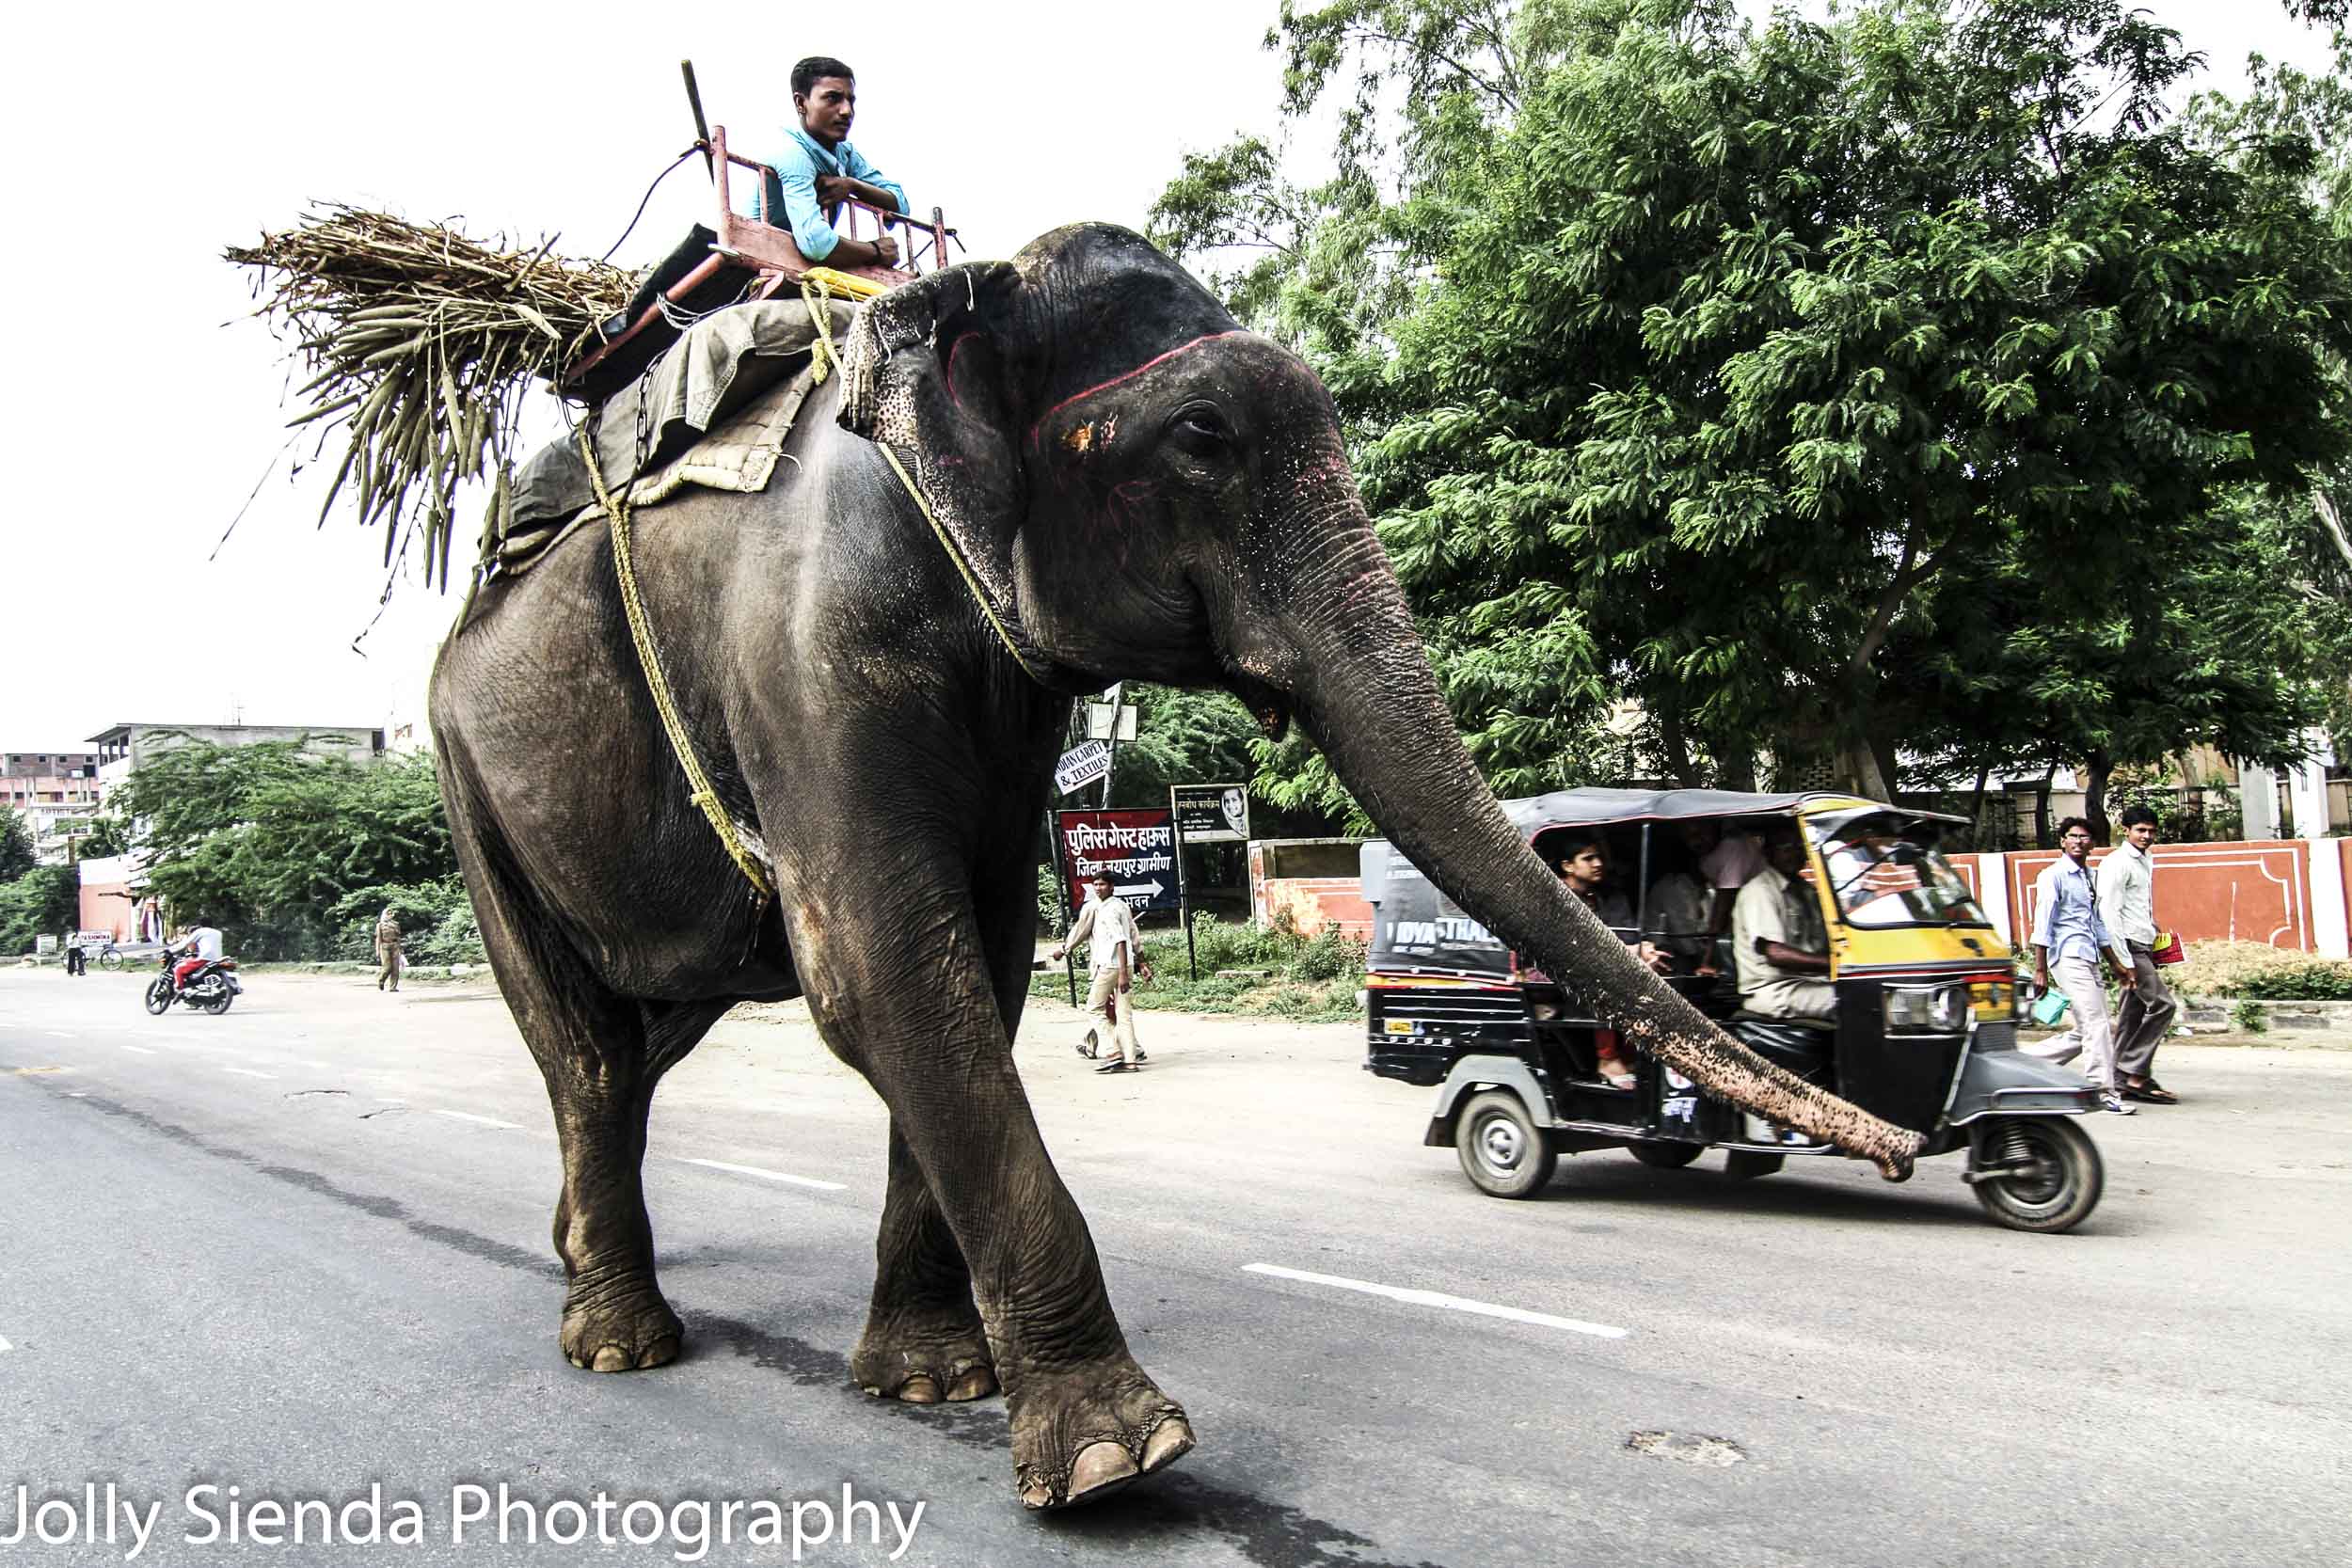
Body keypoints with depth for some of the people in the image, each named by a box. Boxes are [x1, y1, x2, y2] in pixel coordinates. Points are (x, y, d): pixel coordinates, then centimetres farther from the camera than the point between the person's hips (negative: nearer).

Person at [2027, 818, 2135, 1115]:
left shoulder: (2088, 876, 20)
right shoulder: (2053, 875, -6)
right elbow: (2043, 923, -10)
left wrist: (2115, 962, 27)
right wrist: (2040, 970, -15)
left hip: (2090, 960, 9)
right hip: (2069, 957, -9)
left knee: (2086, 1030, 8)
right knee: (2096, 1023, -12)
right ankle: (2103, 1092, -7)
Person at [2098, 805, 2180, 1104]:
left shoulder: (2146, 860, 18)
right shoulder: (2117, 863, -10)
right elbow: (2110, 912, -16)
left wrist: (2155, 935, 19)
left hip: (2143, 946, 9)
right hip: (2130, 945, -9)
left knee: (2133, 1012, 7)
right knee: (2162, 1004, -13)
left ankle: (2124, 1080, 10)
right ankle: (2135, 1075, -10)